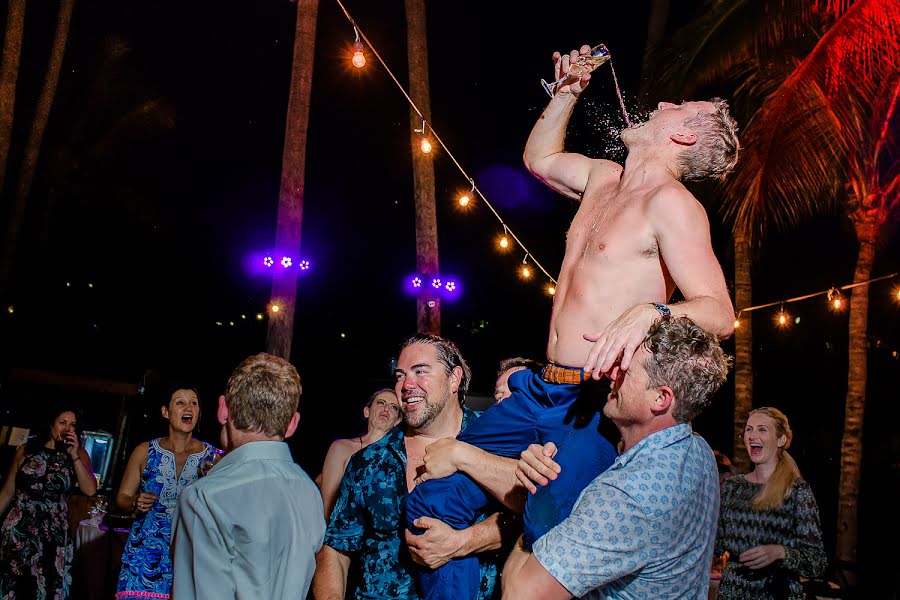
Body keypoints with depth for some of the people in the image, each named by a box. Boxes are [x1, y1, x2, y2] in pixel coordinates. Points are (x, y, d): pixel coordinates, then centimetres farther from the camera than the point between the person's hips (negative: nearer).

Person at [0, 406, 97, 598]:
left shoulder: (78, 454, 1)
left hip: (54, 534, 1)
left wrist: (75, 457, -14)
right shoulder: (26, 450, 1)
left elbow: (90, 490, -10)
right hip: (18, 529, 0)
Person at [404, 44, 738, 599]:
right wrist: (569, 92, 24)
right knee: (432, 502, 4)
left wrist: (648, 312, -37)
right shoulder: (604, 179, 15)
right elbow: (539, 157, 35)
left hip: (596, 405, -8)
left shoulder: (671, 202, -9)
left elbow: (720, 314, -18)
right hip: (542, 393, 8)